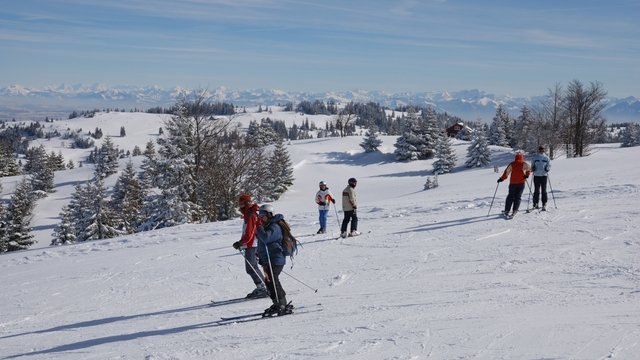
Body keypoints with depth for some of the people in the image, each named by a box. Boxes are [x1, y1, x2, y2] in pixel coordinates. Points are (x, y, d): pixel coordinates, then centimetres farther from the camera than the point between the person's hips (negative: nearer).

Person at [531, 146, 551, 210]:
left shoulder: (546, 158, 7)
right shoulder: (535, 158, 10)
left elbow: (549, 165, 7)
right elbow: (532, 165, 14)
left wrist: (547, 168, -14)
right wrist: (533, 168, -8)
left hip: (544, 175, -1)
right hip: (536, 176, 1)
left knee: (544, 190, -2)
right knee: (536, 190, 2)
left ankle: (544, 204, 0)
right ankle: (535, 203, 9)